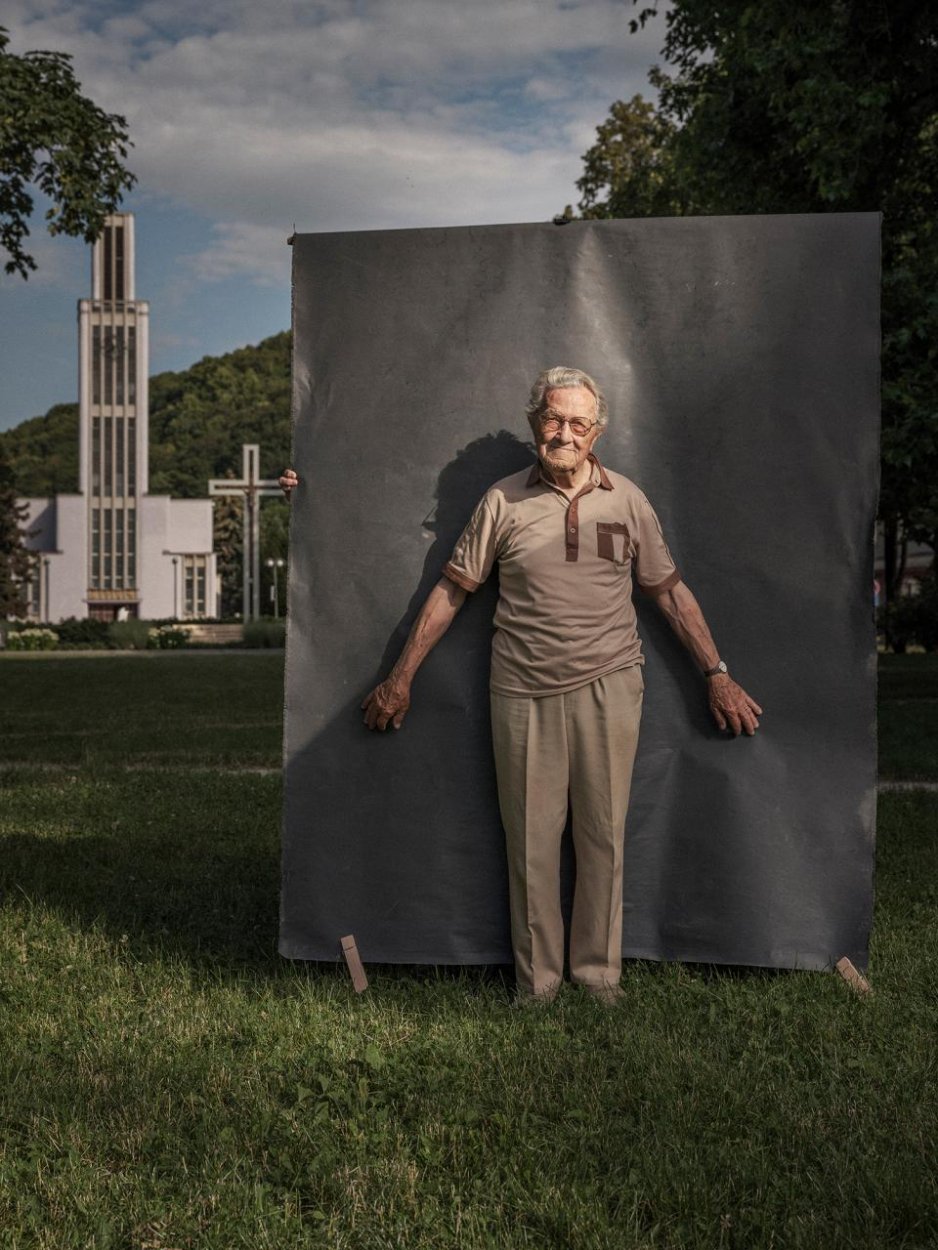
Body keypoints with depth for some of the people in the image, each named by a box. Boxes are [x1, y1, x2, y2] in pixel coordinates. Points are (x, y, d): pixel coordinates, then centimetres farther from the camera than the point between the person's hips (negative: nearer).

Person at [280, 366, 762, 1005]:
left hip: (608, 688, 1)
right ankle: (537, 981, 18)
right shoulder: (503, 501, 3)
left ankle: (599, 972, 21)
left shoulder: (627, 499, 6)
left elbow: (671, 591, 11)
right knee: (530, 840, 4)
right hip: (523, 693, -1)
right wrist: (402, 677, 7)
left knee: (604, 836, 7)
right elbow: (452, 590, 7)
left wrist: (717, 674, 8)